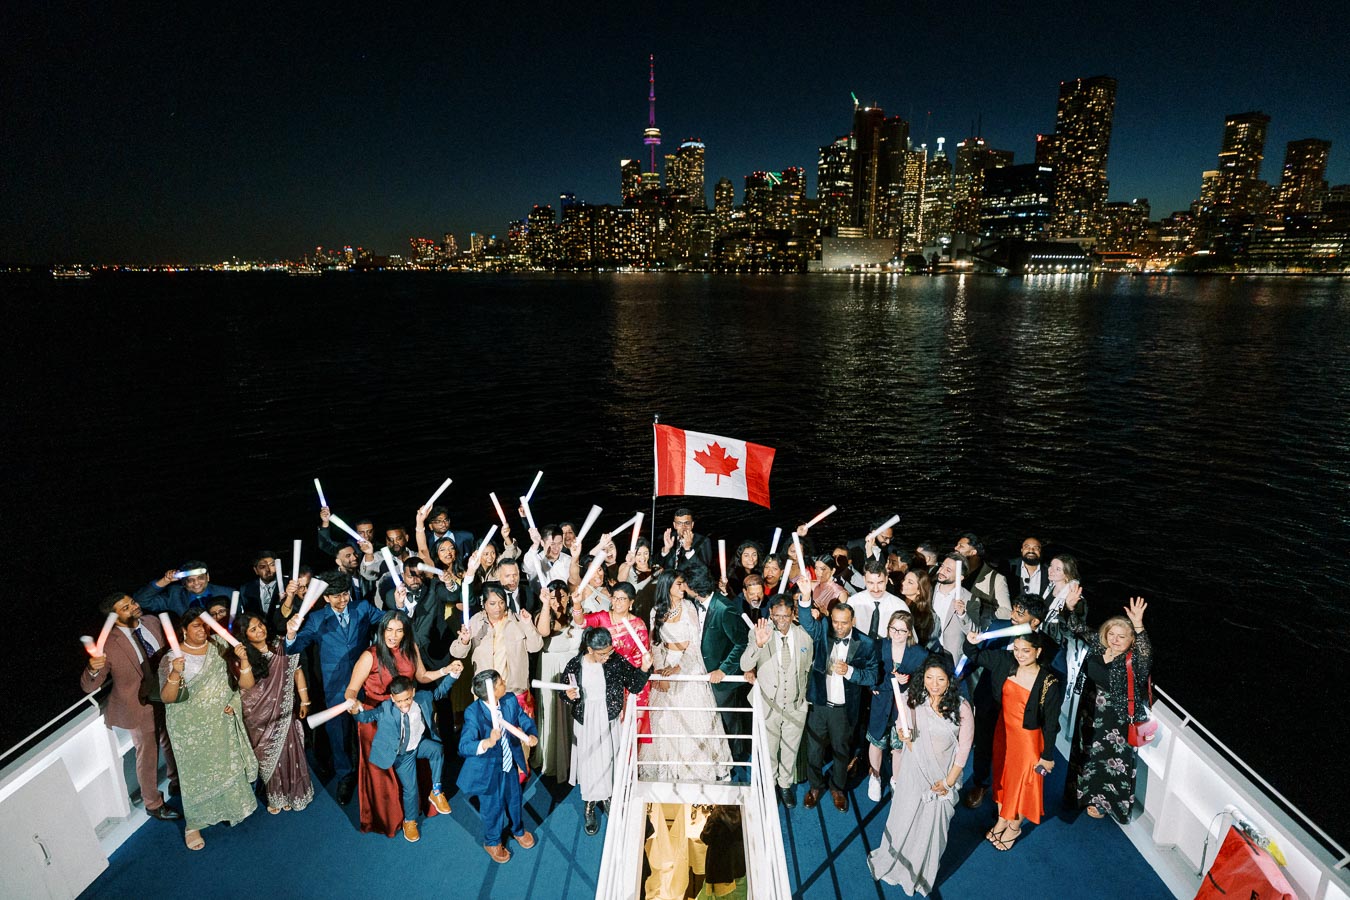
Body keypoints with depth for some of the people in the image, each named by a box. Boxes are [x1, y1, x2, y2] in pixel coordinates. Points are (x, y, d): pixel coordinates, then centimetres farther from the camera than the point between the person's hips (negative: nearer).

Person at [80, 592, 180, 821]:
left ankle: (177, 782, 54)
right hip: (141, 707, -5)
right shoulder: (107, 644, -25)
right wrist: (93, 669, -41)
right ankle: (153, 804, 39)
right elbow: (88, 686, -22)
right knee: (148, 756, 15)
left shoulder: (153, 622, -10)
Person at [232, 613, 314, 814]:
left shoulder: (282, 645, -7)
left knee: (289, 751, 7)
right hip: (259, 716, 0)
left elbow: (297, 671, -1)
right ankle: (274, 797, 31)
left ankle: (291, 793, 28)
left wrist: (304, 701, -1)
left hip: (284, 712, 0)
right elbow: (247, 684, -18)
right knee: (268, 755, 12)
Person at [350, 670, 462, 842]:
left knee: (437, 749, -30)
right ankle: (409, 821, 35)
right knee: (410, 789, 1)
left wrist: (452, 673, -16)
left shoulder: (423, 697, -18)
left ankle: (436, 792, -7)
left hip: (420, 743, 2)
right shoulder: (385, 709, -24)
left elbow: (439, 691, -5)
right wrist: (357, 710, -51)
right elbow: (367, 716, -29)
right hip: (402, 754, -2)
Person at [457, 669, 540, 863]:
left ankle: (518, 830, 58)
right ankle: (492, 842, 50)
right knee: (493, 807, 19)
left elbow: (526, 721, -7)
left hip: (511, 764, 4)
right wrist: (487, 743, -54)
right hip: (488, 769, -4)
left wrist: (532, 735, -28)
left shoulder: (510, 700, -18)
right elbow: (464, 747, -36)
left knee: (514, 800, 27)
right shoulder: (473, 713, -32)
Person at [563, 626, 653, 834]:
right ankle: (590, 806, 32)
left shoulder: (617, 661, -14)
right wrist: (568, 695, -23)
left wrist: (644, 669, -25)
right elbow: (564, 692, -1)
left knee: (609, 759, 15)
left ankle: (607, 797, 40)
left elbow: (635, 686, -9)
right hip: (585, 721, -1)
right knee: (589, 760, 11)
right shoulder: (575, 665, -15)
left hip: (609, 720, 1)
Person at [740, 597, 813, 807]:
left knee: (790, 750, 22)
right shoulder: (762, 634, -20)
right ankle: (769, 785, 44)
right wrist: (758, 644, -48)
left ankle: (786, 785, 46)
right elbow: (745, 666, -32)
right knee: (768, 750, 19)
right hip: (769, 705, -2)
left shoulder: (804, 636, -11)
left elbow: (807, 669, 5)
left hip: (796, 706, 2)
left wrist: (802, 694, 11)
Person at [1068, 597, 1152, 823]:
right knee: (1088, 755, 24)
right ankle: (1085, 792, 47)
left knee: (1110, 761, 14)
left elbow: (1146, 653, -42)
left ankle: (1102, 801, 37)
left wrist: (1138, 625, -57)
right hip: (1090, 716, 5)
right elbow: (1079, 630, 1)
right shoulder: (1096, 648, -7)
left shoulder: (1133, 661, -21)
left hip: (1118, 723, -5)